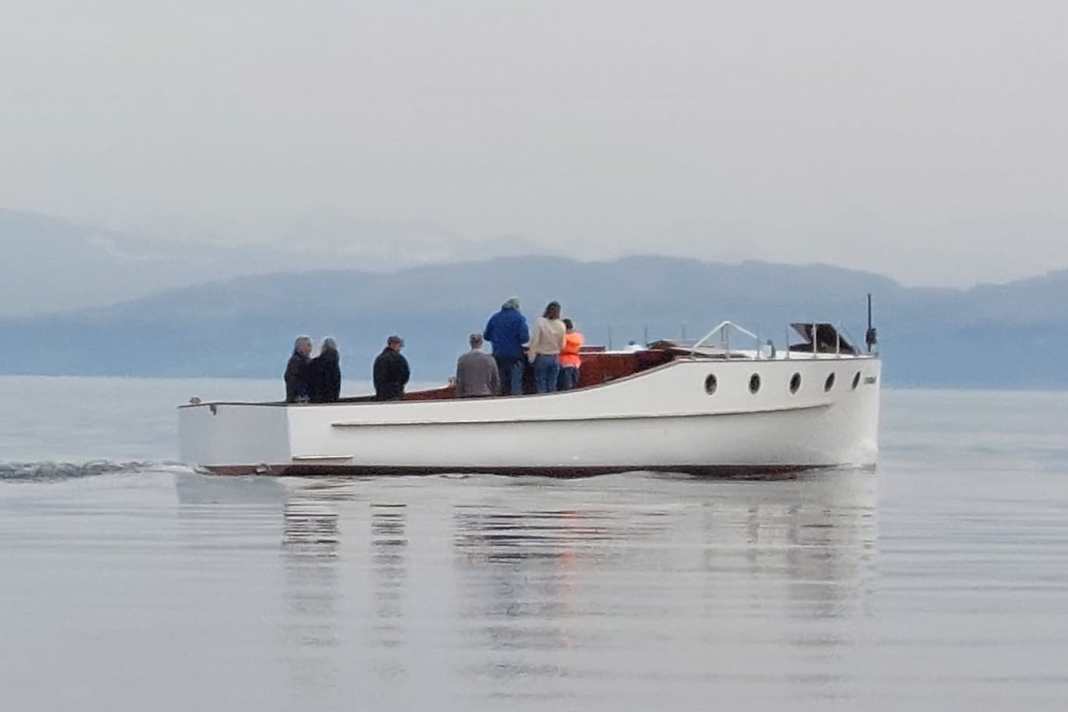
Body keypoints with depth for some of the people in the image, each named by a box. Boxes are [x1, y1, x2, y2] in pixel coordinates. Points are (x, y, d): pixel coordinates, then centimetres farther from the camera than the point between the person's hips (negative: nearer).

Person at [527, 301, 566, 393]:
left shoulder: (540, 322, -13)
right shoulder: (561, 326, -5)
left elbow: (534, 341, -12)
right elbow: (562, 345, 4)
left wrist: (531, 357, -2)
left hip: (541, 357, -3)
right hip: (555, 358, 3)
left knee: (540, 387, 2)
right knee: (552, 387, 8)